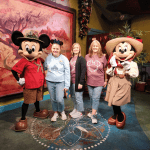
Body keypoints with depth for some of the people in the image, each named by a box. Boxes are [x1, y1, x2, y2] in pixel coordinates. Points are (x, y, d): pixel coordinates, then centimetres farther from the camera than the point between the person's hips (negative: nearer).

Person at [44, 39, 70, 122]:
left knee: (59, 99, -9)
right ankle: (55, 113, 34)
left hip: (60, 82, -3)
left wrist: (67, 85, -7)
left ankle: (62, 111, 22)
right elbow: (44, 68, 17)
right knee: (53, 99, 11)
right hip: (50, 82, 3)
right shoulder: (48, 57, 1)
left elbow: (67, 73, -5)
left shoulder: (64, 59, -6)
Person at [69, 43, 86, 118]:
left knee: (78, 97, 4)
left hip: (78, 82, -7)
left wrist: (81, 82, -19)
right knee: (73, 96, 17)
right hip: (72, 81, 7)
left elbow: (83, 71, -14)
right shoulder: (71, 59, 12)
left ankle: (79, 111, 23)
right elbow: (69, 70, 13)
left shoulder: (81, 59, -9)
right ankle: (75, 109, 37)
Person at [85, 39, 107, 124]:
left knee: (96, 98, -5)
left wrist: (106, 80, 5)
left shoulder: (103, 57, -4)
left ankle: (93, 115, 6)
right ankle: (94, 111, 36)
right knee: (91, 98, 16)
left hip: (99, 82, -3)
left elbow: (105, 70, 2)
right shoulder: (87, 56, 3)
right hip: (89, 81, 4)